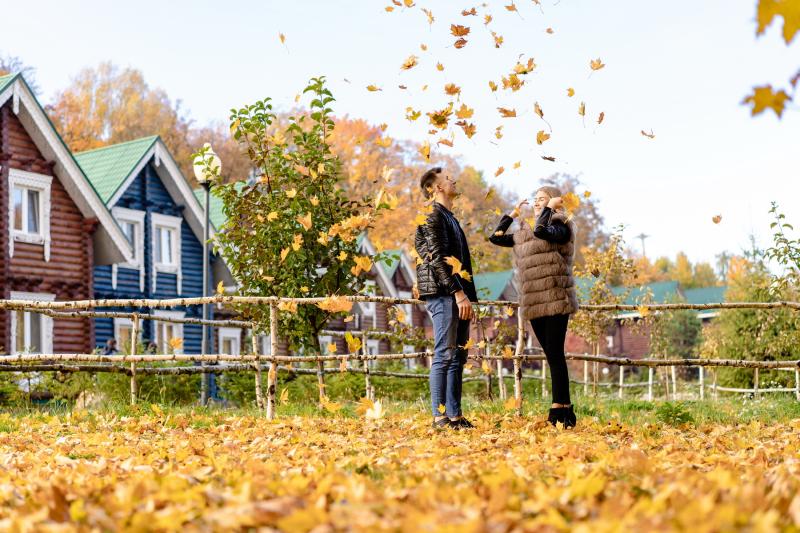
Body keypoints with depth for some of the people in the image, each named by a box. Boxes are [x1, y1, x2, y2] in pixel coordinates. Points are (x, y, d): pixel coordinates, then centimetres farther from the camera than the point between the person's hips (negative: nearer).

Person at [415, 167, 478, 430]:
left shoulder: (450, 218, 24)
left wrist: (468, 297, 17)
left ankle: (454, 415, 9)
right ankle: (440, 416, -8)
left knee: (457, 356, 7)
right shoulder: (433, 216, -6)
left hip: (457, 296, 10)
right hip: (443, 293, -10)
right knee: (445, 355, -10)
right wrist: (459, 293, -19)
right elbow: (438, 258, -16)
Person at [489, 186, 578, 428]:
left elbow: (541, 231, -22)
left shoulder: (560, 227, -1)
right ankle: (565, 410, 10)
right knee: (551, 356, 7)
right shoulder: (523, 233, 19)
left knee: (555, 354, -11)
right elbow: (496, 237, 20)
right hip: (533, 303, 7)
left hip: (556, 299, -7)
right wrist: (512, 213, 22)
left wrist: (550, 207, -10)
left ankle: (559, 411, -11)